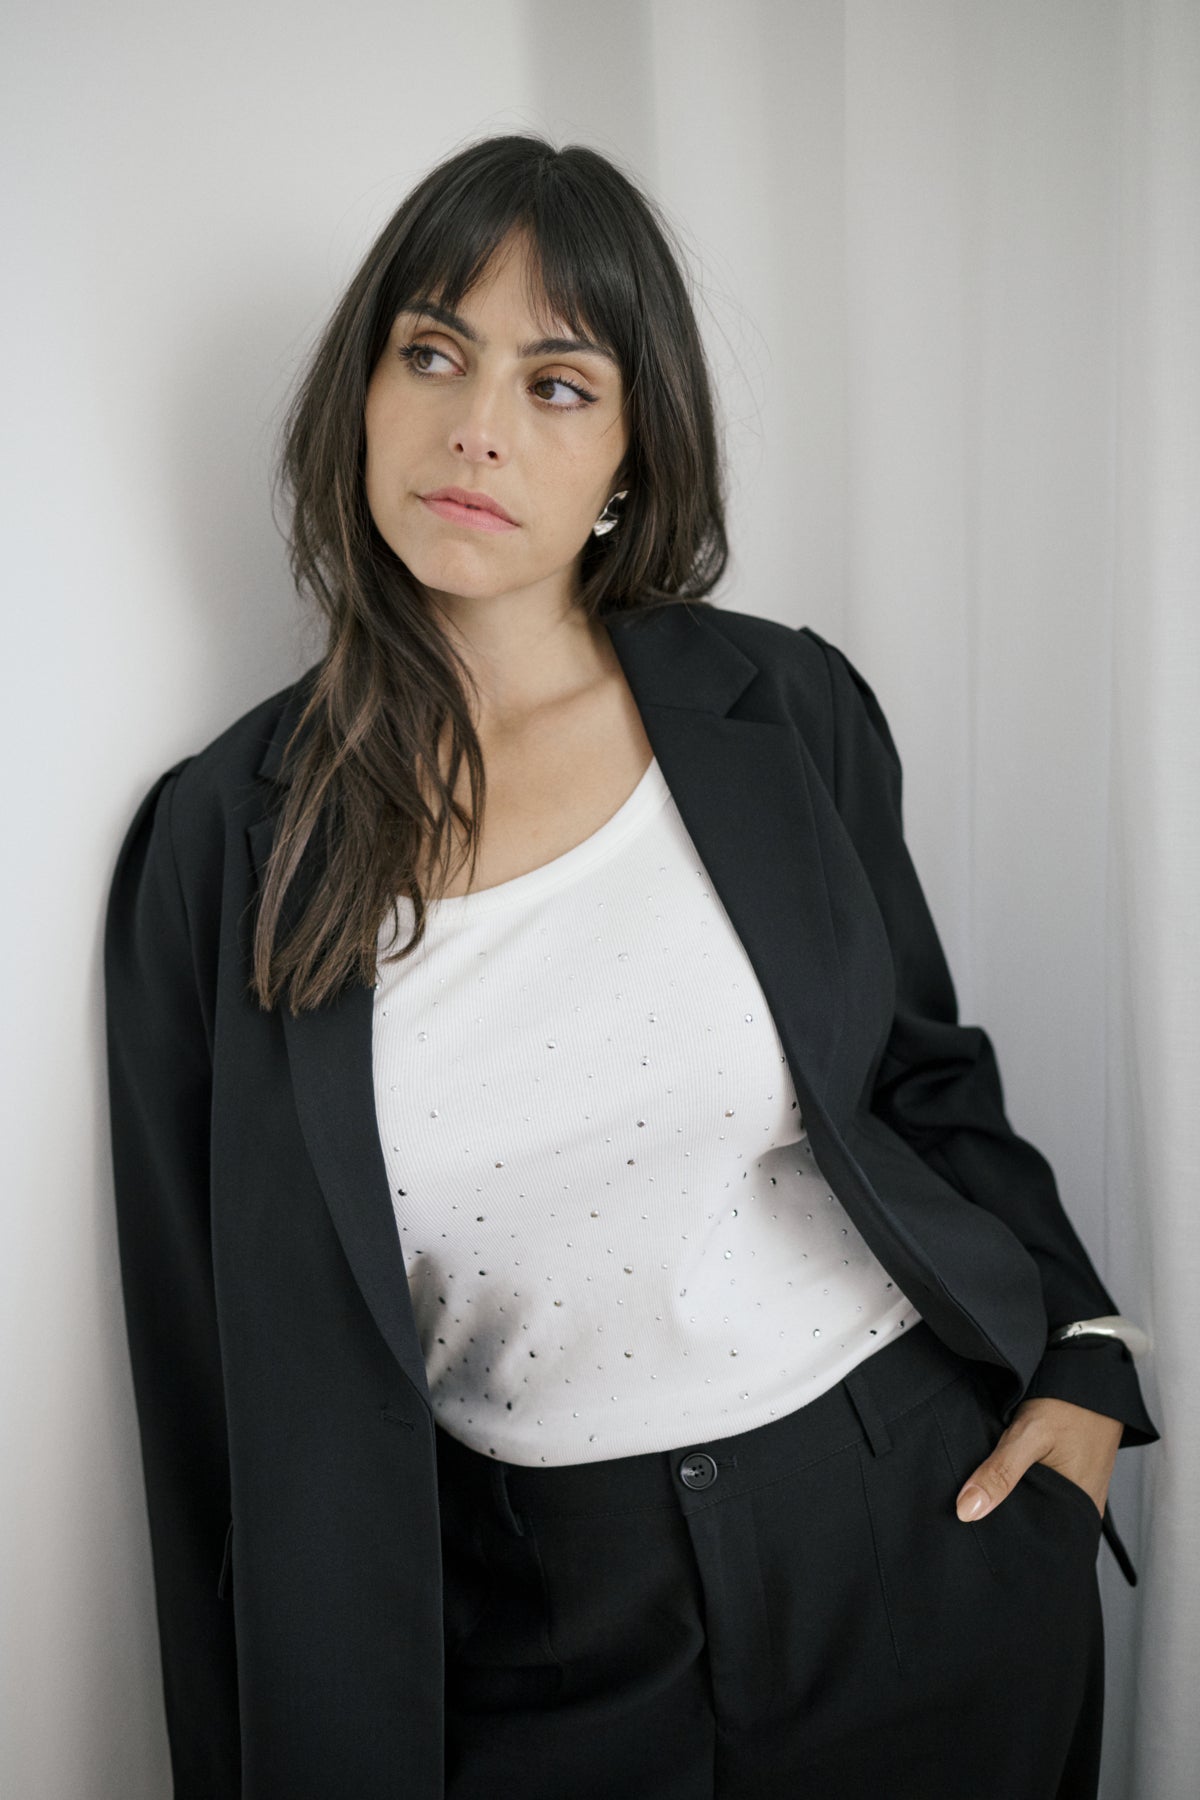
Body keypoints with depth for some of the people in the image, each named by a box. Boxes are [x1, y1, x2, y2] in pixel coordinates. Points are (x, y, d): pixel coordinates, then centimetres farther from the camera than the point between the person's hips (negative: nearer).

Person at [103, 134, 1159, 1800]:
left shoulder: (786, 711, -5)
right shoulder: (226, 844, -8)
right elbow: (226, 1367, -3)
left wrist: (1079, 1351, -3)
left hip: (925, 1544, 2)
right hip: (547, 1640, -1)